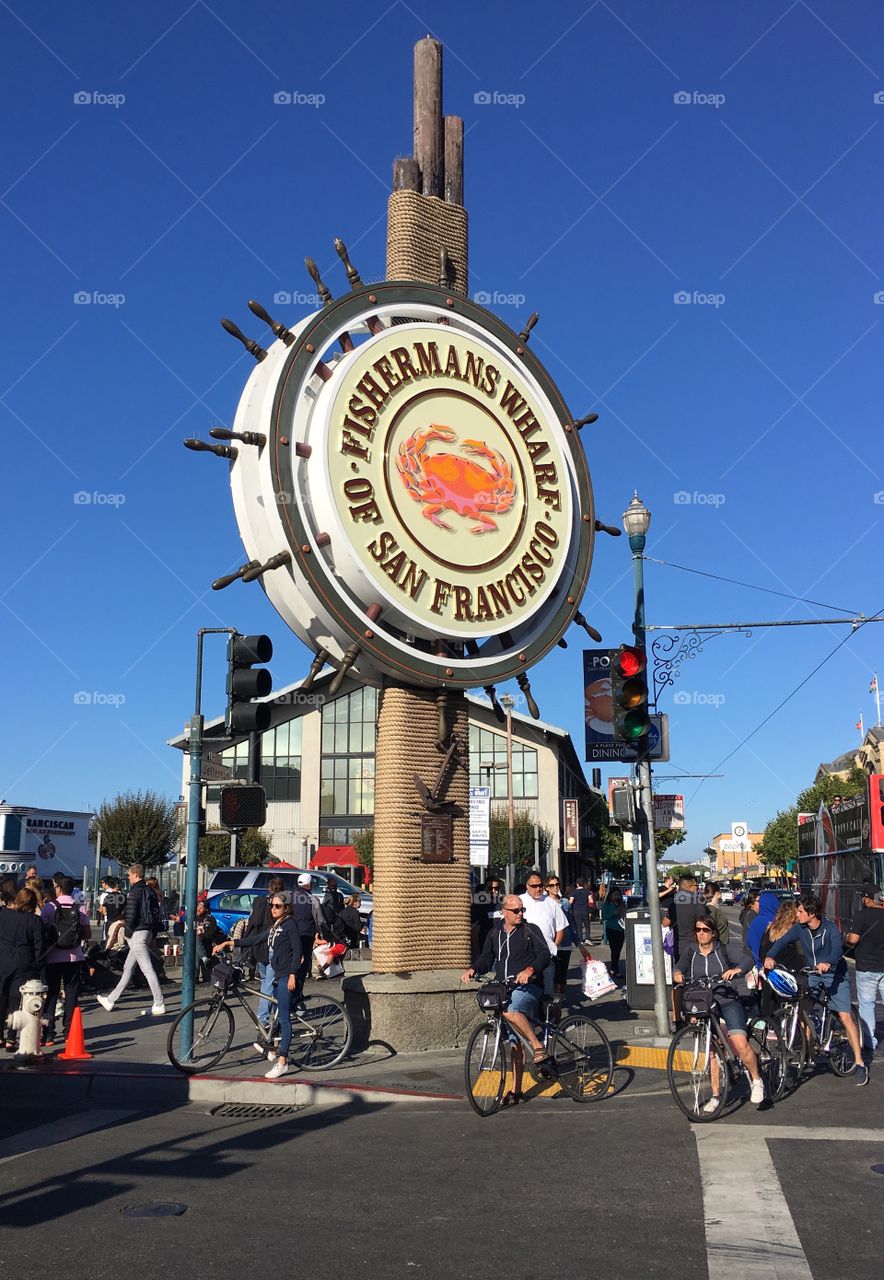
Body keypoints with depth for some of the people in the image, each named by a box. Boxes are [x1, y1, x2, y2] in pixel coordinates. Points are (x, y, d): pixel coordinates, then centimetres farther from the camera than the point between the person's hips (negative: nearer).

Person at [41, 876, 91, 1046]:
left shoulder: (49, 907, -6)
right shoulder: (80, 909, 0)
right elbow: (87, 935, 2)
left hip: (53, 957, -1)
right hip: (74, 957, 1)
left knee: (51, 994, 5)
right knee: (72, 994, 10)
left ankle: (48, 1033, 2)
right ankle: (70, 1031, 11)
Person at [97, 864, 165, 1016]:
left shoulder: (134, 893, -14)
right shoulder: (148, 892, 12)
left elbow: (131, 915, -20)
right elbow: (156, 911, 14)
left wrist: (127, 931, -6)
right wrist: (153, 931, 16)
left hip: (137, 934, -10)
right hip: (147, 932, 10)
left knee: (148, 969, -8)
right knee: (127, 968, 17)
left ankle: (159, 1005, -8)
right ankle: (111, 1000, 27)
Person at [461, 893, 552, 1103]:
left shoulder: (531, 930, 0)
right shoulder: (495, 933, 14)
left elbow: (545, 956, -11)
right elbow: (487, 958, 17)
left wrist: (530, 969, -30)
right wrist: (473, 969, -4)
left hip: (527, 986, -5)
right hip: (503, 989, 5)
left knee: (511, 1011, -37)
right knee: (515, 1042, 9)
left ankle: (538, 1046, -25)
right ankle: (516, 1090, 16)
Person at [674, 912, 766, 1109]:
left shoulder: (724, 950, -1)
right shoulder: (691, 951, 5)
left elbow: (748, 959, -14)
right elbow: (680, 966, -11)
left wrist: (736, 969, -35)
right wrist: (677, 974, -35)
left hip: (728, 1002, -2)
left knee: (740, 1044, -18)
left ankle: (756, 1080, 6)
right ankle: (716, 1095, 14)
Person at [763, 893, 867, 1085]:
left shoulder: (830, 929, -22)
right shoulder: (800, 928, -9)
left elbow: (837, 949, -38)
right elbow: (782, 941, -17)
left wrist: (828, 963, -59)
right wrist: (770, 956, -36)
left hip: (835, 975, -5)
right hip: (814, 976, 5)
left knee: (845, 1016, -14)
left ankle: (859, 1064, -10)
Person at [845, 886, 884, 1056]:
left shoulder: (862, 915, -13)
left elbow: (853, 939, -19)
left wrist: (847, 938, 2)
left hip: (867, 967, -4)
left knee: (866, 1003, 5)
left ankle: (870, 1041, 6)